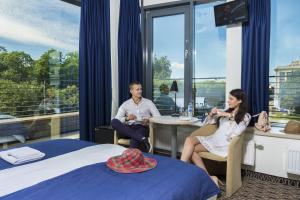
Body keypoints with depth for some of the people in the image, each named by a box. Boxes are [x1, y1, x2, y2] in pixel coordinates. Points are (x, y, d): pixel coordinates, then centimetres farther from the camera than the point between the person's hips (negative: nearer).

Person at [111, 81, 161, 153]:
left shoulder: (148, 102, 13)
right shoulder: (125, 104, 13)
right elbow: (117, 119, 2)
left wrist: (149, 120, -16)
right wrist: (127, 118, -19)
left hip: (142, 127, -3)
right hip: (129, 129, 3)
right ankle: (142, 138, -38)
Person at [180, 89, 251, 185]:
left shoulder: (245, 117, 5)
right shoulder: (226, 112, 23)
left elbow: (234, 134, -14)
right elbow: (207, 123, 23)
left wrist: (229, 116, -14)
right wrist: (211, 114, 4)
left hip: (224, 144, -7)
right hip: (213, 139, 7)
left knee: (192, 149, -25)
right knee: (189, 139, -23)